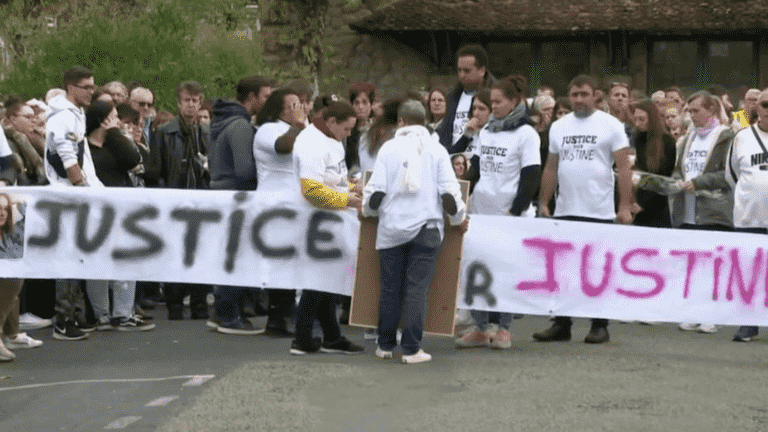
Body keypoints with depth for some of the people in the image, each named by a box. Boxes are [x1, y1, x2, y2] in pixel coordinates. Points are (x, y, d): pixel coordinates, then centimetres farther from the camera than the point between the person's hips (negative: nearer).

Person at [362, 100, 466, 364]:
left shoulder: (388, 148, 2)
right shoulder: (437, 150, 2)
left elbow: (376, 190, -1)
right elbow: (449, 191, -2)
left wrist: (368, 210, 19)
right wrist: (458, 218, 14)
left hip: (391, 228, 1)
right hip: (426, 229, -1)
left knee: (390, 289, 9)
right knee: (417, 288, 0)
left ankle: (385, 346, 19)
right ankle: (411, 350, -2)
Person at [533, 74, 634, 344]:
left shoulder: (611, 125, -2)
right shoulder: (558, 127, 12)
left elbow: (623, 168, -5)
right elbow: (551, 168, 16)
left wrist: (625, 206, -12)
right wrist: (543, 203, 10)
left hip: (600, 213, -4)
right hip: (565, 211, 4)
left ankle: (600, 326, 10)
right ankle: (561, 325, 15)